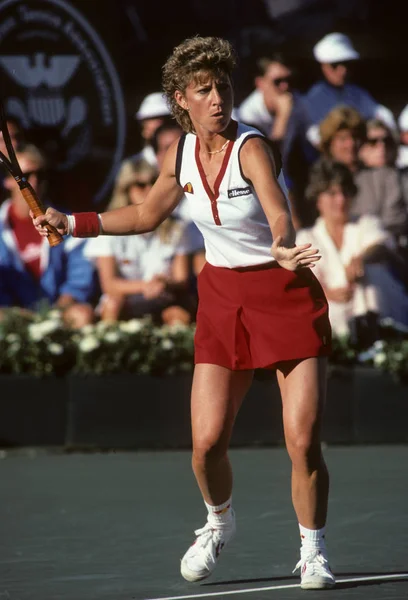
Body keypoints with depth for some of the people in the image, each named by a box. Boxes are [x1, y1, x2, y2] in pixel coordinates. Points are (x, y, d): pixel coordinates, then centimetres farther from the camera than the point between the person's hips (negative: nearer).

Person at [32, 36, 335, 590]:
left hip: (286, 295, -4)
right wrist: (74, 223, 11)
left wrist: (282, 249, -58)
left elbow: (280, 215, -37)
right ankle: (219, 523, 28)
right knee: (206, 443, -4)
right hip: (222, 299, 4)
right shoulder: (181, 155, -1)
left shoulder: (250, 148, -19)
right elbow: (146, 216, 18)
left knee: (303, 440, -12)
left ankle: (312, 551, 10)